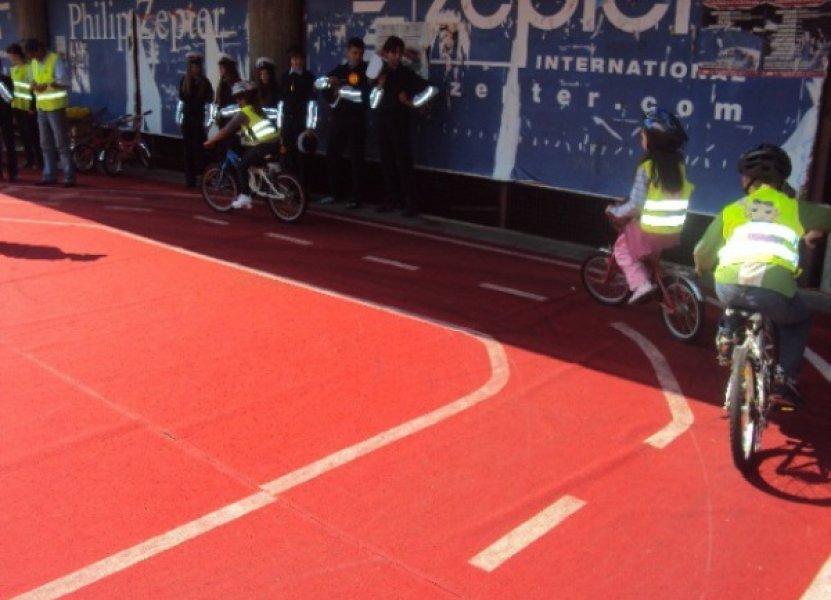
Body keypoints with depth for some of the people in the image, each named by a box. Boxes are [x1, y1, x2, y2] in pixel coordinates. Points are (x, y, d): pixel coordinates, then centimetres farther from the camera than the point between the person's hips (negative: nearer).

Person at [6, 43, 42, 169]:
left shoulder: (29, 67, -11)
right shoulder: (14, 69, 14)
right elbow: (13, 87, 18)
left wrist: (32, 106, -17)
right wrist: (12, 104, 13)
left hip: (28, 107, -8)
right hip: (17, 106, 8)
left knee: (32, 135, -4)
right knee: (23, 135, 10)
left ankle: (40, 161, 1)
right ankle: (30, 160, 17)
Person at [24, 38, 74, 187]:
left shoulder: (56, 60, -9)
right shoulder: (34, 63, 13)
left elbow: (65, 82, -16)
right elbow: (35, 79, 21)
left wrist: (46, 86, -23)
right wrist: (34, 84, -2)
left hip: (56, 107, -7)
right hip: (41, 108, 7)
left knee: (61, 143, -6)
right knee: (46, 144, 9)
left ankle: (69, 177, -3)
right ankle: (49, 176, 15)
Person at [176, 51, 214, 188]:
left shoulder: (204, 82, -3)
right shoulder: (184, 81, 7)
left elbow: (208, 102, -5)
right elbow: (181, 101, 11)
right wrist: (178, 117, 8)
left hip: (199, 119, -4)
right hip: (187, 118, 4)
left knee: (198, 149, -6)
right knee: (188, 149, 5)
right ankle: (189, 178, 10)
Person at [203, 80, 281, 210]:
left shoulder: (243, 112, 3)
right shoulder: (257, 109, 25)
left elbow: (226, 131, 7)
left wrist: (210, 142, 16)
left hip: (264, 145, -7)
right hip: (276, 142, 8)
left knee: (243, 165, 7)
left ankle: (244, 197, 3)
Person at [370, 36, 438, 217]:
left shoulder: (406, 73, -2)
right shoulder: (380, 73, 9)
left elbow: (431, 89, -9)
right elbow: (373, 103, 4)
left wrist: (413, 103, -4)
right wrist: (378, 86, -10)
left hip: (400, 121, -4)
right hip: (383, 121, 4)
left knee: (404, 162, -7)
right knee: (387, 162, 7)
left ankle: (411, 203, -6)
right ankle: (391, 199, 16)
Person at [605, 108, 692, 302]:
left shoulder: (647, 167, -16)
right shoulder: (679, 164, 2)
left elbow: (635, 205, -17)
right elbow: (684, 194, 11)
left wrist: (614, 211, 1)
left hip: (651, 229, -6)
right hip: (674, 231, 6)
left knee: (622, 247, 17)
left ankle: (641, 283, 3)